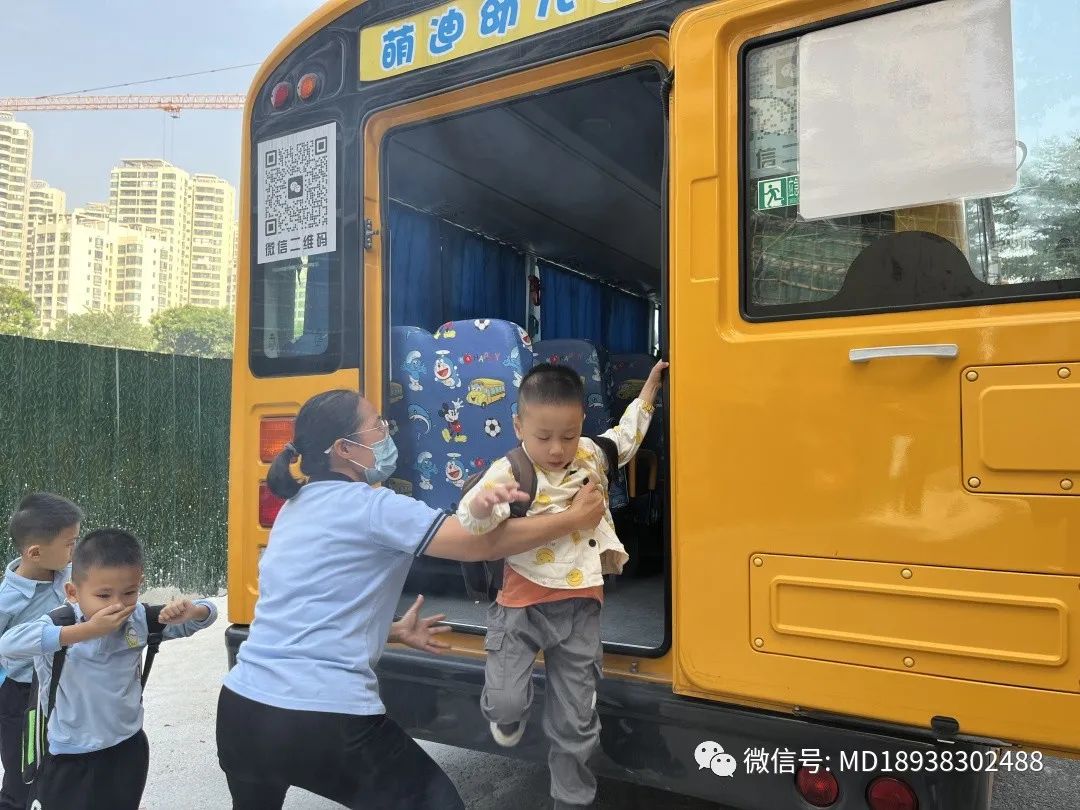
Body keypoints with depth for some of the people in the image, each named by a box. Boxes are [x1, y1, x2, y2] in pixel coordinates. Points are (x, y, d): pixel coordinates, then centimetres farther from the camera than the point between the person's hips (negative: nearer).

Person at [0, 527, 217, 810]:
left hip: (128, 749, 3)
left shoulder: (141, 619, -9)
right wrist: (86, 630, -42)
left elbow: (205, 613, 0)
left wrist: (192, 612, -24)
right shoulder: (60, 625, -19)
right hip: (69, 760, -3)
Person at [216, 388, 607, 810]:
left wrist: (394, 632, 27)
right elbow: (486, 545, -11)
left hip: (243, 707, 9)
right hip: (326, 720, -8)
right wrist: (575, 519, 0)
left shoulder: (297, 507, 14)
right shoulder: (372, 507, -11)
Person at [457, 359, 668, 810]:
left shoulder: (591, 455, 0)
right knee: (505, 702, -13)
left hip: (579, 607, 3)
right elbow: (469, 524, -30)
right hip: (522, 605, -3)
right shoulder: (507, 473, -16)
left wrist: (648, 390, 22)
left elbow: (625, 437, 21)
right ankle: (507, 718, 26)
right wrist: (481, 503, -52)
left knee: (576, 719, 11)